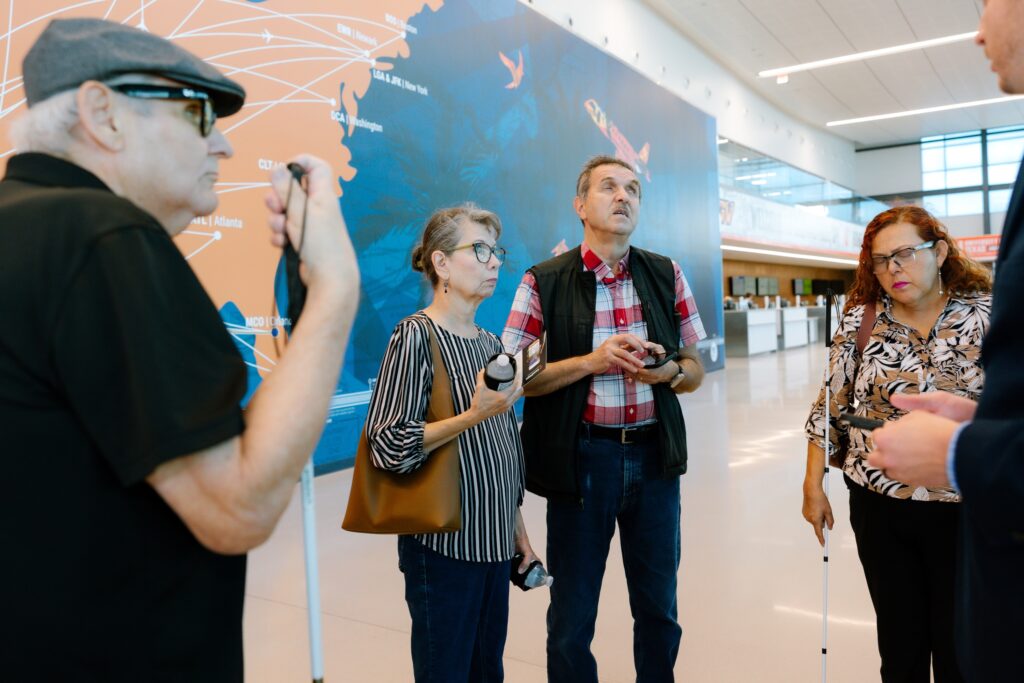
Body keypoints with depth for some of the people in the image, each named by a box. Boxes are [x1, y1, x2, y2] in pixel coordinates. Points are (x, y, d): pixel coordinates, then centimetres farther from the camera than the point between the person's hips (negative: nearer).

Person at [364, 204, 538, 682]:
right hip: (444, 544, -7)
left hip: (495, 541, 7)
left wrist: (518, 528, 16)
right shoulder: (417, 335, -12)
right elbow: (388, 446, -18)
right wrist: (475, 416, -25)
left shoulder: (490, 342, 10)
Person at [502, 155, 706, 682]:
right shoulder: (543, 282, -5)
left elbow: (695, 371, 9)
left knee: (659, 611, 18)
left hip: (654, 457, 3)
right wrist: (591, 362, -19)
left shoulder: (666, 275, 5)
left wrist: (669, 371, -14)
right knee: (571, 619, 10)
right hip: (581, 459, -3)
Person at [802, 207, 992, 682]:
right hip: (880, 506, 1)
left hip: (966, 507, -1)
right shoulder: (859, 321, -1)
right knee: (899, 643, 14)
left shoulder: (988, 313, -5)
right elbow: (830, 407, 3)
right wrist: (813, 486, 3)